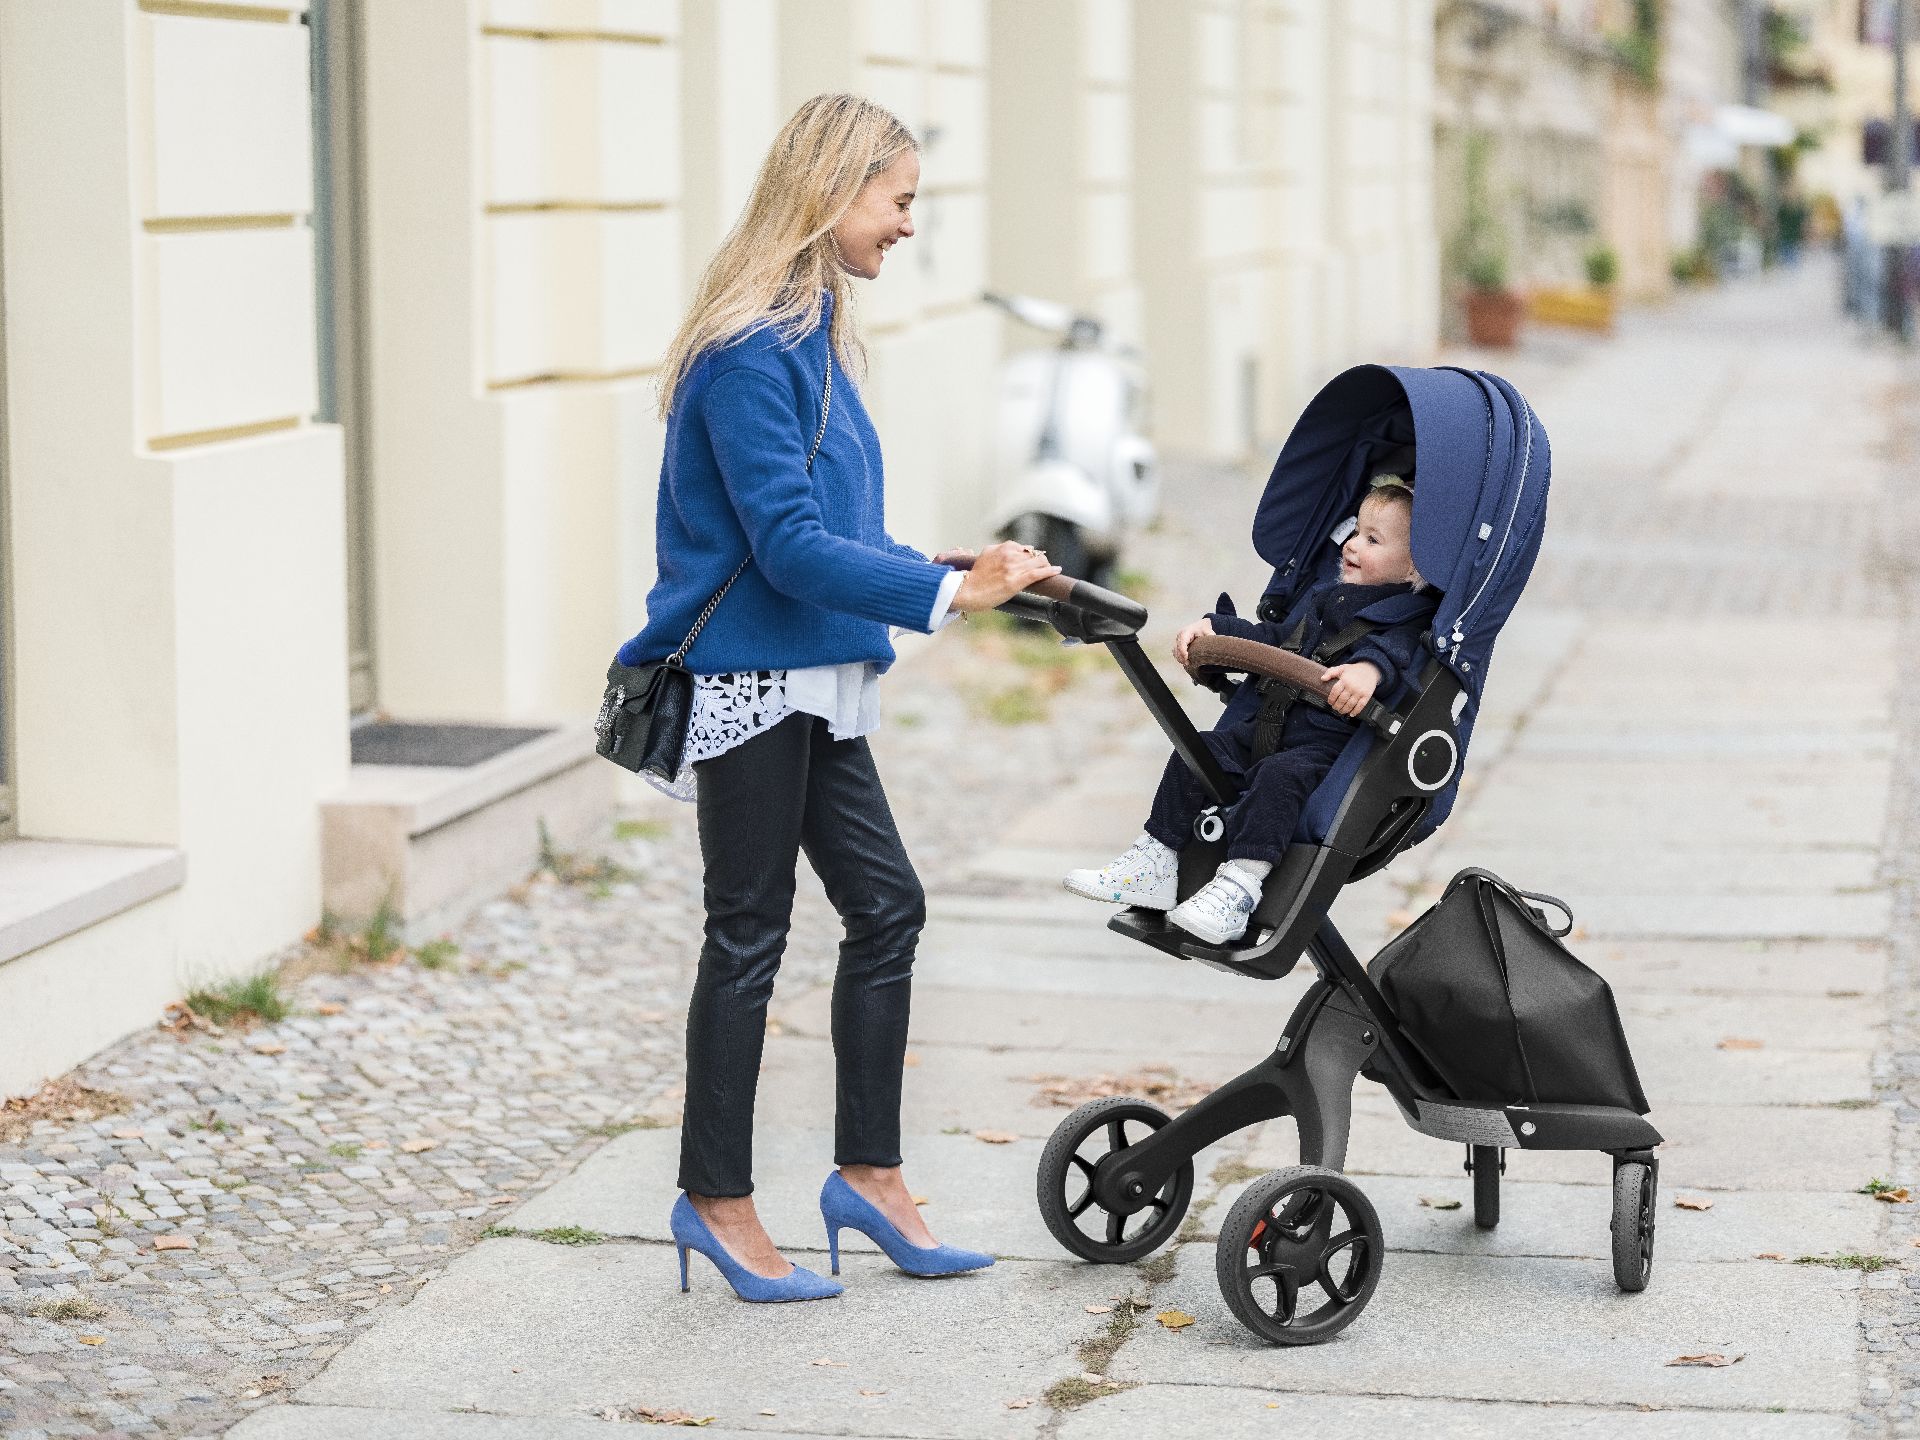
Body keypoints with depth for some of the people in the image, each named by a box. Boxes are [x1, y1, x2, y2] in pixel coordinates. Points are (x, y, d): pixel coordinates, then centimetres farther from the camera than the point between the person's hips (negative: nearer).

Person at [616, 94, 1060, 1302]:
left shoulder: (815, 334, 12)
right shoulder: (749, 351, -18)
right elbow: (788, 544, -22)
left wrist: (942, 569, 8)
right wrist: (947, 593, -22)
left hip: (812, 684, 9)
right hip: (748, 680, -9)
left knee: (887, 905, 10)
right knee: (750, 933, -1)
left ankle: (870, 1173, 20)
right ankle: (718, 1199, 11)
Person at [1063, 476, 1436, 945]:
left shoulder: (1409, 618, -4)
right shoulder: (1322, 597, 24)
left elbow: (1393, 651, -26)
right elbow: (1272, 638, 30)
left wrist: (1369, 668, -48)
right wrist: (1212, 627, 17)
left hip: (1331, 745, -9)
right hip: (1269, 727, 9)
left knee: (1279, 776, -34)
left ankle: (1238, 888, -40)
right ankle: (1154, 865, 3)